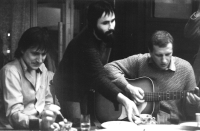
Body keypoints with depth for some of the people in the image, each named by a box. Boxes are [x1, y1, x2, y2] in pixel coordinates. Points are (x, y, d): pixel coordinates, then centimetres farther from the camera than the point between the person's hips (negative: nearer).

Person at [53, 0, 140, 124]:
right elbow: (98, 77, -45)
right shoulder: (86, 44, -35)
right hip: (69, 90, -8)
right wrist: (124, 100, -57)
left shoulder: (106, 36, -9)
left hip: (85, 88, 8)